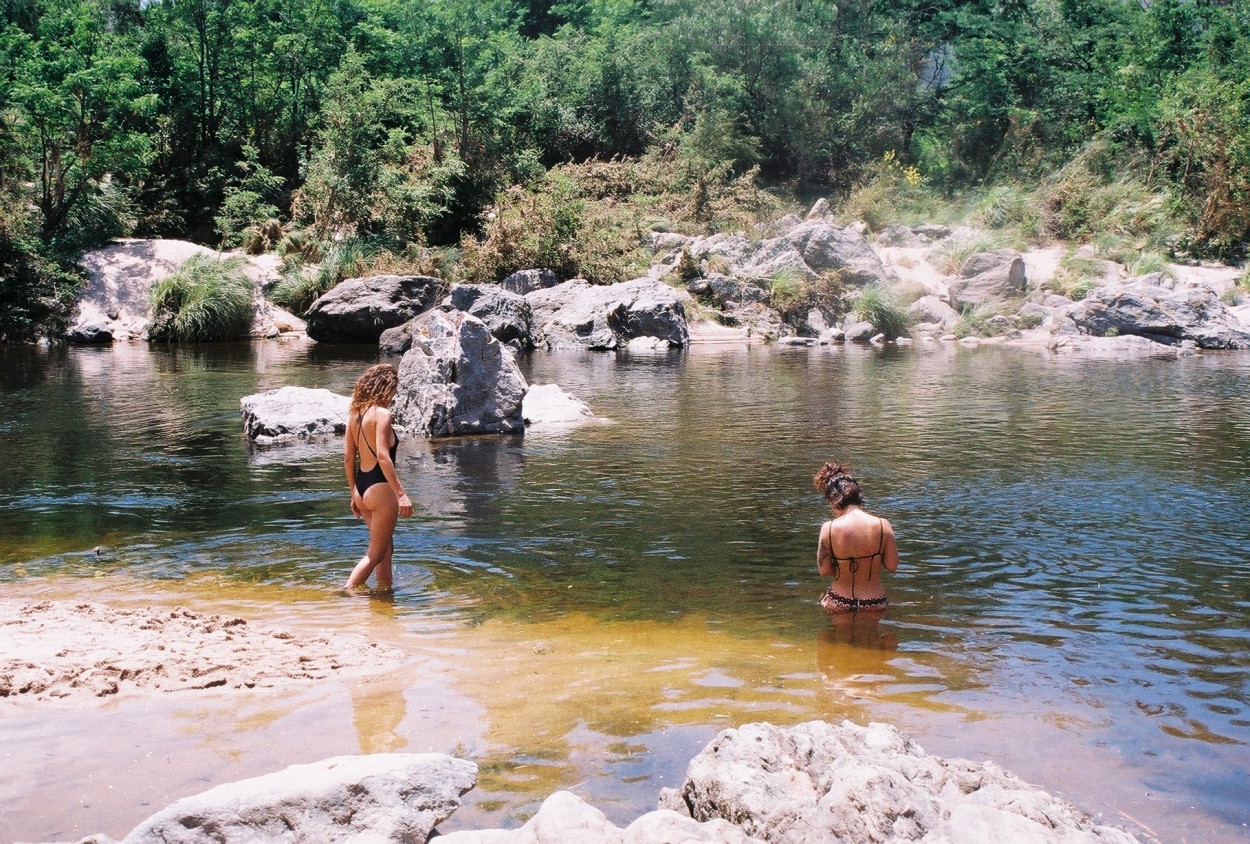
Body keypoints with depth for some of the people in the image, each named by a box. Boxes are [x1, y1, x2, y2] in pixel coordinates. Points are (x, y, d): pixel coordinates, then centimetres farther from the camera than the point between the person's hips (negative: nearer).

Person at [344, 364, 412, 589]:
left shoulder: (355, 413, 9)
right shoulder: (382, 413, -14)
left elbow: (348, 457, 11)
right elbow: (383, 456, -22)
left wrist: (355, 493, 19)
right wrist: (401, 494, -23)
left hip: (361, 488, 8)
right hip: (380, 487, -8)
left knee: (387, 547, 22)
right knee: (375, 553, 2)